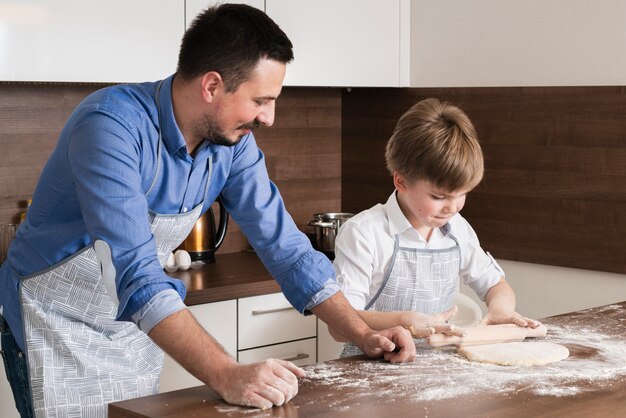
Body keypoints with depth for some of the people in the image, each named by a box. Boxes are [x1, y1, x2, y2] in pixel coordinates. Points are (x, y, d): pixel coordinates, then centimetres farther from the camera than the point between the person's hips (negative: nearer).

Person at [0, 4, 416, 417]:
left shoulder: (233, 142, -9)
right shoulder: (112, 126, -31)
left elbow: (283, 243, -3)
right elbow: (135, 273, -39)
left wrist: (364, 334, -9)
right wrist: (226, 376, -47)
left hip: (136, 327, 6)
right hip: (59, 327, -6)